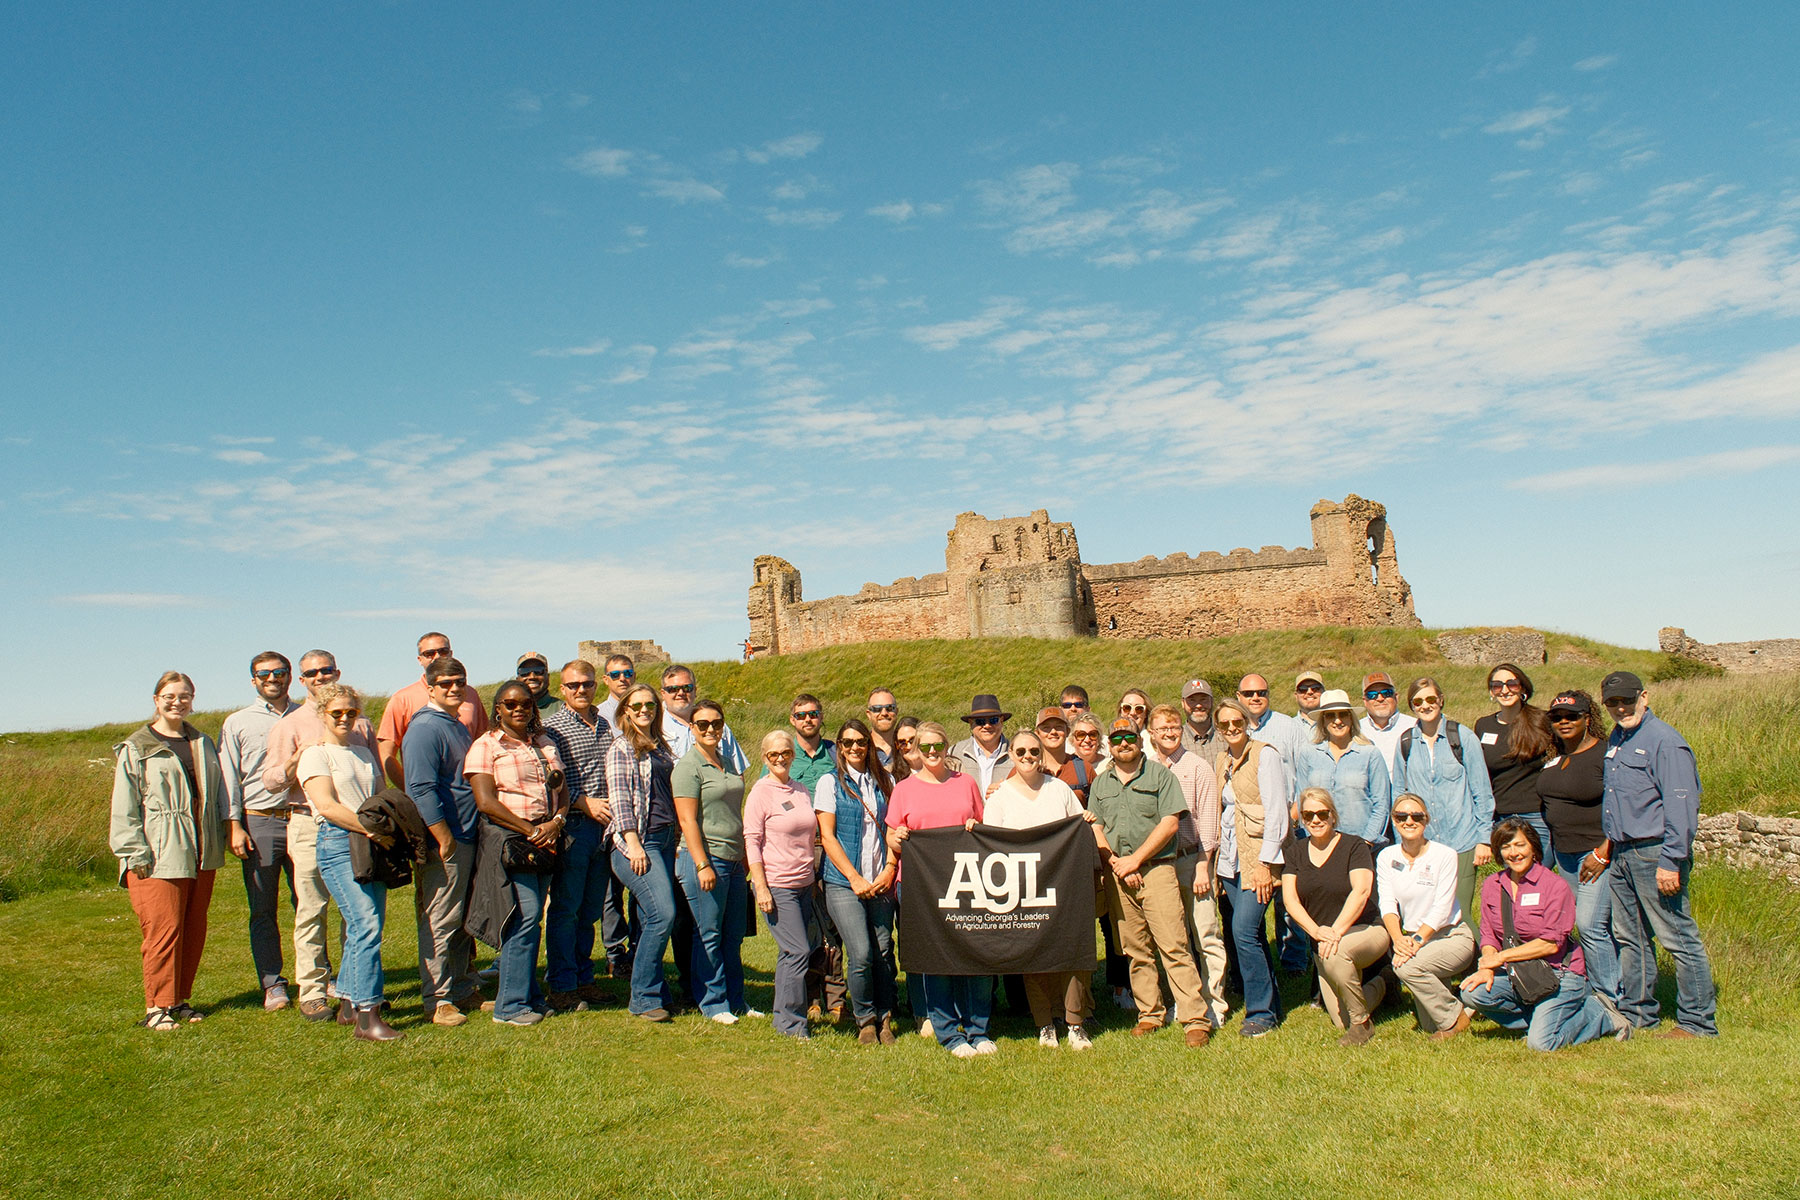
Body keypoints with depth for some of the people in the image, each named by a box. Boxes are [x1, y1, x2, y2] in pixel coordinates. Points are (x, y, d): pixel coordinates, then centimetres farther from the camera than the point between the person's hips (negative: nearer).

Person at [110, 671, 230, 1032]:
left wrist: (219, 841, 14)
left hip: (201, 855, 5)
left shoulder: (203, 744, 15)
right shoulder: (136, 748, 0)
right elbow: (124, 808, -4)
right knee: (163, 930, -6)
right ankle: (157, 1006, 3)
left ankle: (180, 1000, 18)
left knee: (194, 930, 8)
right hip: (160, 857, -5)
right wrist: (135, 854, -11)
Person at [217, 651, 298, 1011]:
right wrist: (234, 826, -5)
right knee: (263, 910, 3)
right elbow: (229, 779, 4)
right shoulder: (237, 723, 8)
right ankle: (272, 985, 9)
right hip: (259, 822, -1)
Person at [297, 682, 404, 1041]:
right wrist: (372, 829, -17)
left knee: (365, 928, 5)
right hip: (338, 842, -7)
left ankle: (349, 1004, 17)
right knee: (366, 925, -15)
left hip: (373, 844, 7)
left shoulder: (363, 752, 21)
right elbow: (327, 806, -11)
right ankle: (367, 1015, -13)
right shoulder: (316, 755, 1)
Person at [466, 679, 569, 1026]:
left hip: (545, 840, 6)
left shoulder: (545, 745, 18)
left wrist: (556, 822, -6)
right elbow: (486, 802, -10)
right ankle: (510, 1005, -3)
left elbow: (562, 792, 15)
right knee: (526, 915, -11)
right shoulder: (486, 746, -1)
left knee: (531, 917, 8)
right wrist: (530, 830, -12)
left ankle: (530, 995, 18)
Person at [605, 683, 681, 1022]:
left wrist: (675, 838, 17)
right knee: (662, 914, -15)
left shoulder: (660, 746, 17)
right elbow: (619, 798, -10)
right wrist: (633, 844, -16)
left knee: (651, 920, 9)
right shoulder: (622, 749, -3)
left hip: (664, 838, 7)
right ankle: (644, 997, -6)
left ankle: (655, 992, 17)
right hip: (638, 842, -7)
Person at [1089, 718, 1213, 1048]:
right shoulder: (1101, 783, 16)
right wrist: (1115, 863, -5)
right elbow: (1096, 829, 12)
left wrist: (1135, 859, -9)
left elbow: (1170, 823, -5)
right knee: (1135, 950, 7)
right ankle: (1149, 1014, 18)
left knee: (1173, 946, -9)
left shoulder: (1160, 775, 3)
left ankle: (1195, 1020, -7)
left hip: (1156, 869, -4)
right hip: (1117, 875, 4)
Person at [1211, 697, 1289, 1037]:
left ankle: (1261, 1012, -3)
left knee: (1244, 932, -14)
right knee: (1250, 936, 8)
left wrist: (1265, 863, -16)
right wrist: (1216, 862, 13)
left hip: (1257, 857, -7)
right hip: (1229, 860, 7)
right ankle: (1270, 1004, 20)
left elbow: (1276, 810, -11)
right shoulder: (1220, 762, 15)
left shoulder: (1265, 755, -6)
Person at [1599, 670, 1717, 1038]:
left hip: (1654, 852, -9)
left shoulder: (1664, 740, -12)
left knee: (1678, 938, -2)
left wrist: (1670, 861, -21)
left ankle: (1697, 1022, 7)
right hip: (1622, 854, 9)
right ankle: (1636, 1011, 27)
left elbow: (1681, 805, -17)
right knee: (1629, 938, 15)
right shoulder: (1616, 739, 15)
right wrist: (1609, 846, 17)